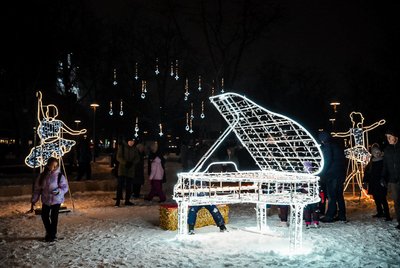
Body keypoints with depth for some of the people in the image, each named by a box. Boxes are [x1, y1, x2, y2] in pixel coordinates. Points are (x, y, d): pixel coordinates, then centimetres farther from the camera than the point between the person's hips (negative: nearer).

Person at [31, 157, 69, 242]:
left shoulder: (60, 176, -13)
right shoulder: (42, 175, -4)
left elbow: (65, 187, -12)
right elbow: (37, 189, 1)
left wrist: (58, 191, -33)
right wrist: (33, 201, 1)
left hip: (56, 200, -4)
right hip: (45, 200, 4)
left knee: (54, 217, 2)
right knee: (44, 216, 10)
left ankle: (53, 235, 22)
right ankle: (49, 233, 33)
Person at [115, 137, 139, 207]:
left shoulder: (134, 149, 8)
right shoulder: (122, 146, -3)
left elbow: (137, 158, 5)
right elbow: (118, 157, -7)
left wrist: (132, 163, -15)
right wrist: (125, 163, -21)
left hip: (131, 169, 4)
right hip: (122, 169, -4)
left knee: (129, 186, 7)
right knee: (120, 185, -8)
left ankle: (127, 200, 15)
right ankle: (118, 201, -6)